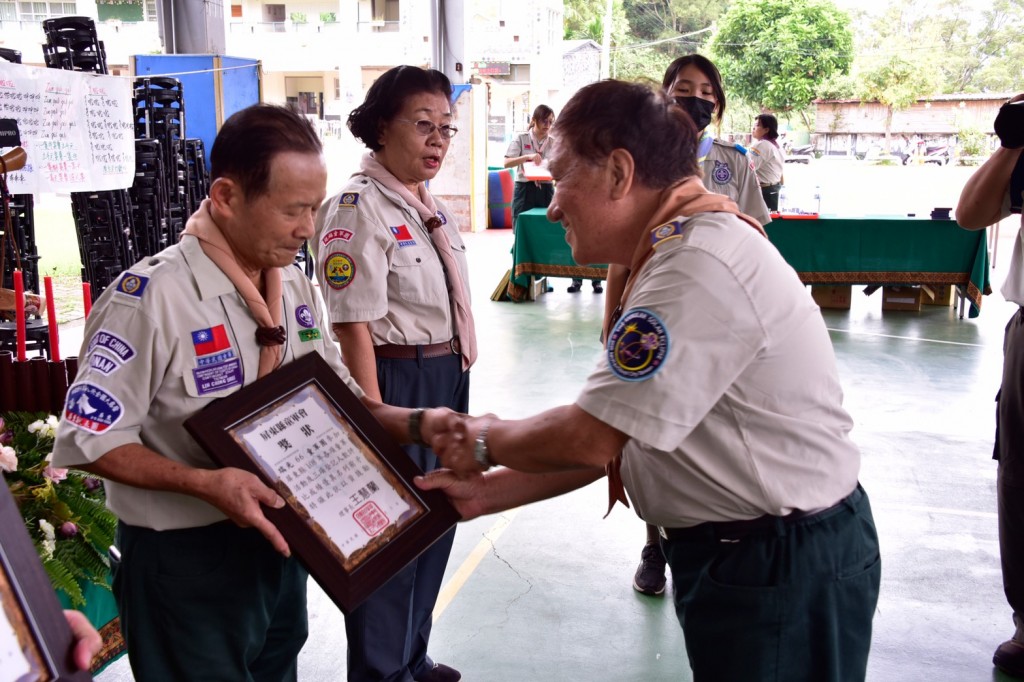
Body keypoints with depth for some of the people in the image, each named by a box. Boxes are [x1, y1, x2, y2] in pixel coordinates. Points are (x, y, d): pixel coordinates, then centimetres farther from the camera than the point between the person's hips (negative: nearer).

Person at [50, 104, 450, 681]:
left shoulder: (295, 288, 3)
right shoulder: (150, 298, -21)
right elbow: (88, 439, -18)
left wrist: (414, 423, -7)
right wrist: (206, 483, -29)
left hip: (278, 541, 7)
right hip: (185, 557, -7)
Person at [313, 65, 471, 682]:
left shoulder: (432, 206, 11)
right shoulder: (359, 209, -16)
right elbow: (354, 327, -21)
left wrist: (458, 374, 16)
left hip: (449, 379, 9)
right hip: (397, 381, -9)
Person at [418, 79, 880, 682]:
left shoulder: (699, 265, -24)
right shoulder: (679, 254, 9)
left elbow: (590, 439, -22)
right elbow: (615, 439, 10)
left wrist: (487, 441, -4)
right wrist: (488, 492, 6)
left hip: (782, 569, -9)